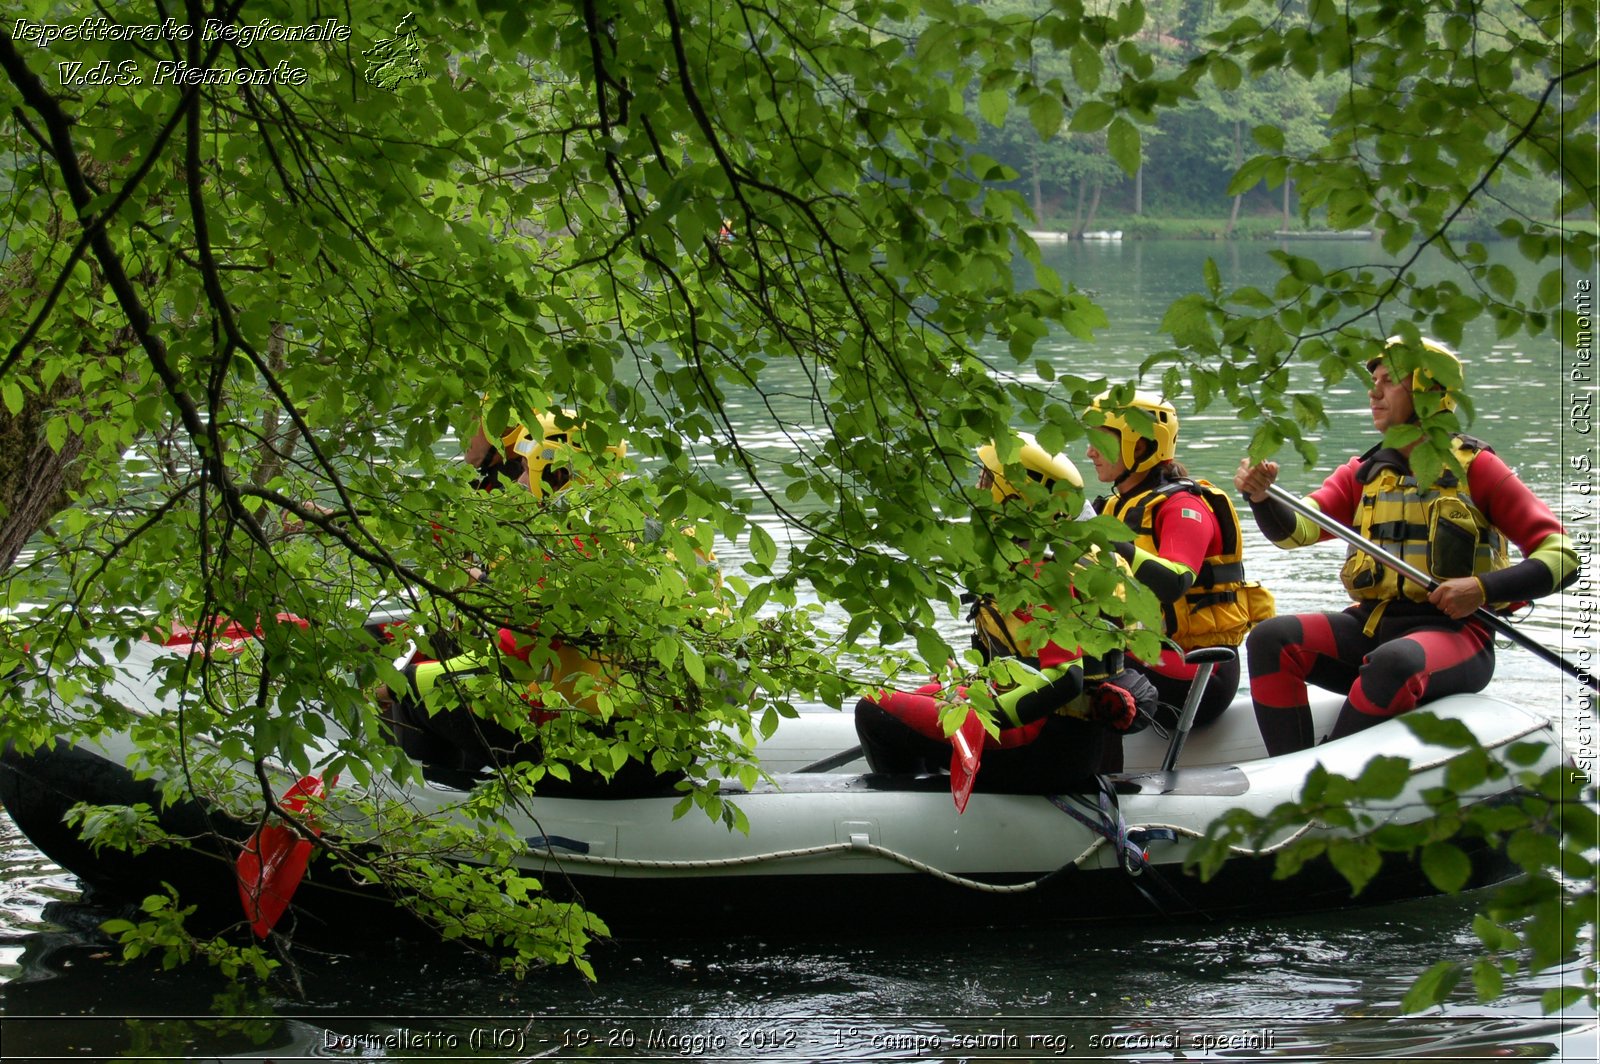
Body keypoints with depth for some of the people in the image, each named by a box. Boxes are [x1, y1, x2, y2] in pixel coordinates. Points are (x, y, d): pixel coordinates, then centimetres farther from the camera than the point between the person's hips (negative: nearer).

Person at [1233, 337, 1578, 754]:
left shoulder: (1475, 468, -2)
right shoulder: (1362, 473, 13)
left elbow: (1561, 556, -6)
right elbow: (1295, 529, -1)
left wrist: (1483, 589, -20)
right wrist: (1260, 497, -23)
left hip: (1453, 632, -6)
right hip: (1370, 626, 6)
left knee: (1393, 664, -38)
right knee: (1271, 640, -18)